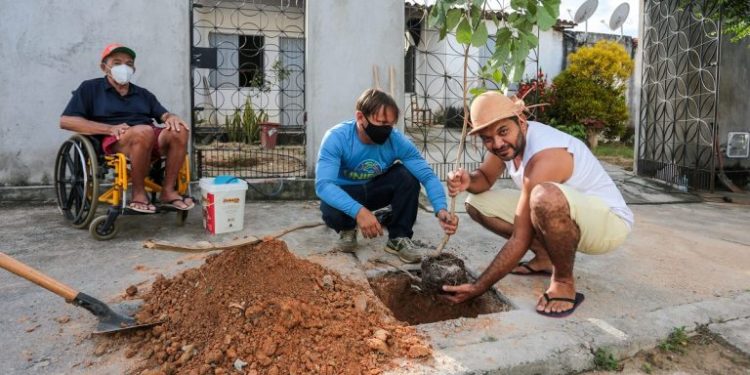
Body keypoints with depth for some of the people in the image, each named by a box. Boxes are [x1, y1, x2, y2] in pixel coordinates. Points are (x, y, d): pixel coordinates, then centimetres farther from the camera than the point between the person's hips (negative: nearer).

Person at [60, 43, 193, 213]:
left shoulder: (143, 93, 27)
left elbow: (163, 115, 16)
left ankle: (168, 191, -18)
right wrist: (110, 128, -12)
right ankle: (138, 193, -23)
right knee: (143, 131, -38)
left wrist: (171, 117, -12)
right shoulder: (90, 88, 13)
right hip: (114, 142, -4)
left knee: (180, 130, -26)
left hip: (151, 141, 5)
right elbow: (66, 121, 1)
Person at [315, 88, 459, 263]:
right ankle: (347, 229, 3)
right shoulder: (336, 138, -30)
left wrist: (440, 210, -45)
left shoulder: (397, 140, -23)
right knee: (331, 211, -36)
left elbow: (427, 175, -26)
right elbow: (323, 184, -40)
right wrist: (358, 211, -55)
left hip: (375, 189, 2)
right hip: (345, 193, -2)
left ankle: (399, 237, -8)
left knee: (407, 175, -25)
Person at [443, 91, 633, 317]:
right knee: (477, 203, 1)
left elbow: (520, 240, -29)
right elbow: (485, 177, 11)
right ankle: (545, 257, 9)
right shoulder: (509, 139, -7)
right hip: (562, 216, 8)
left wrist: (479, 287, -24)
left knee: (546, 196, -43)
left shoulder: (544, 158, -31)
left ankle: (564, 282, -17)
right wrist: (468, 181, -15)